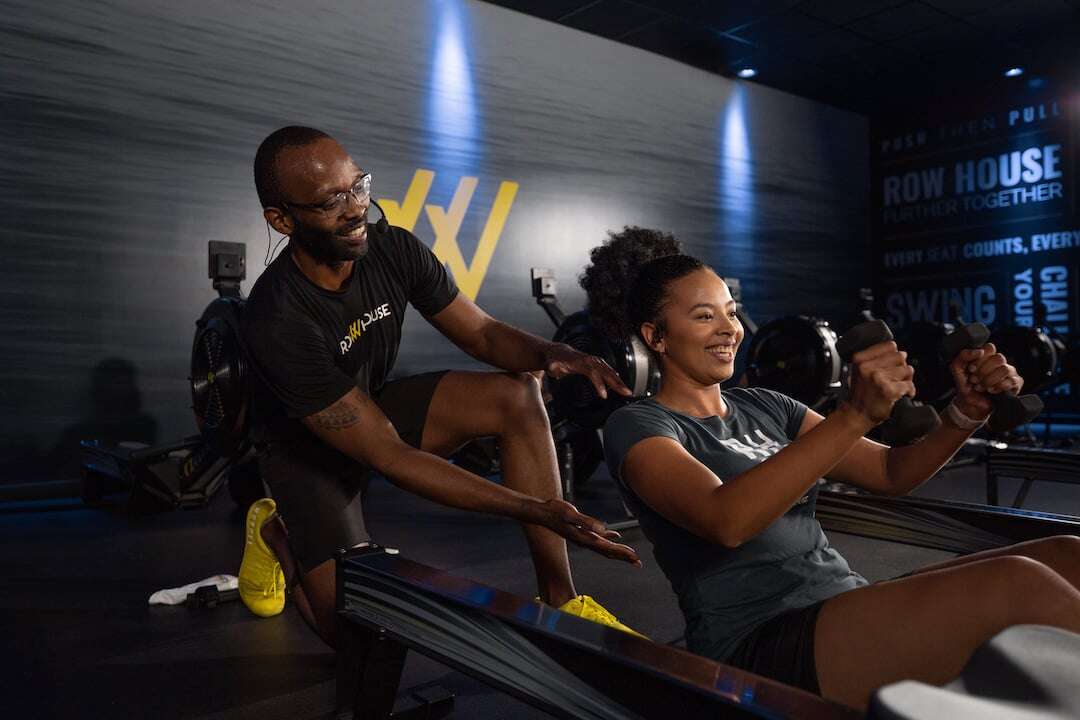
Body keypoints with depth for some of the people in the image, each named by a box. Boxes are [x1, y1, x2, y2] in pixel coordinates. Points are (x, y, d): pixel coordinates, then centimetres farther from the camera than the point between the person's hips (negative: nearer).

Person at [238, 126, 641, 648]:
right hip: (305, 446, -5)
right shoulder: (276, 321, -33)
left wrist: (549, 353, -32)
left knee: (516, 397, -19)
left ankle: (559, 599, -13)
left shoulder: (394, 249, -17)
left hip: (374, 406, 5)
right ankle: (277, 532, 17)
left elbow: (482, 333, -6)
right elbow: (388, 456, -35)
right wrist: (539, 510, -39)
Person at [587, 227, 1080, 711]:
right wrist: (855, 415, -28)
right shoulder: (637, 427, -3)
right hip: (756, 643, -7)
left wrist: (967, 412, -5)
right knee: (1017, 586, -25)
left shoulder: (764, 407, 17)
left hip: (850, 606, 7)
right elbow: (726, 522, -22)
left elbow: (891, 474, 13)